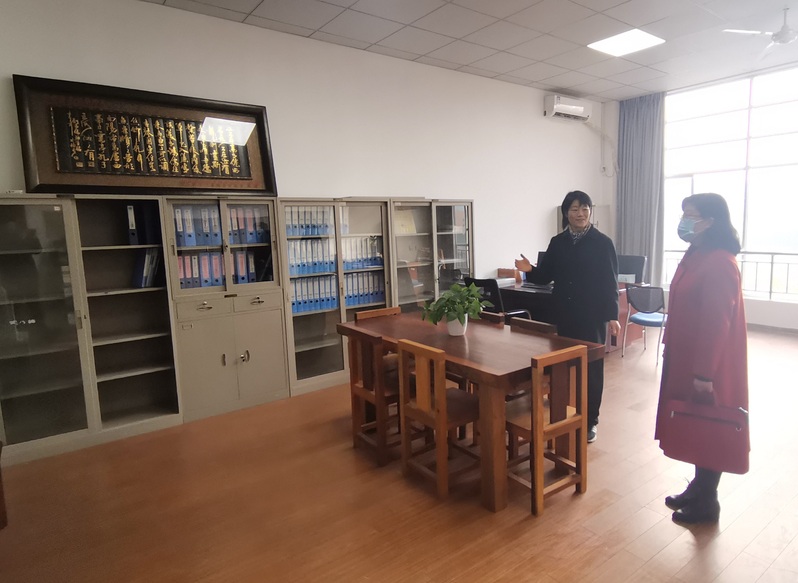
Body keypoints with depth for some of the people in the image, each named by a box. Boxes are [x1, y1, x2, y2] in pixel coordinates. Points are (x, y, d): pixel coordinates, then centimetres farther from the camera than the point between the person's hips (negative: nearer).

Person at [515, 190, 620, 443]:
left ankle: (590, 421, 18)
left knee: (591, 367, 5)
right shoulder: (557, 243, 5)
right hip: (565, 316, 3)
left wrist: (612, 315, -10)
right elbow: (546, 276, 5)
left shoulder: (602, 243, -5)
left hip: (592, 316, -3)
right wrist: (530, 270, -15)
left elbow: (610, 282, -6)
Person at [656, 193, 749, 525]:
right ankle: (698, 489, 33)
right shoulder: (696, 256, 9)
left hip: (708, 366, -9)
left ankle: (707, 503, 21)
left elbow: (718, 322, -23)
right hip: (687, 359, 9)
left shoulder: (720, 263, -21)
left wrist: (705, 372, -21)